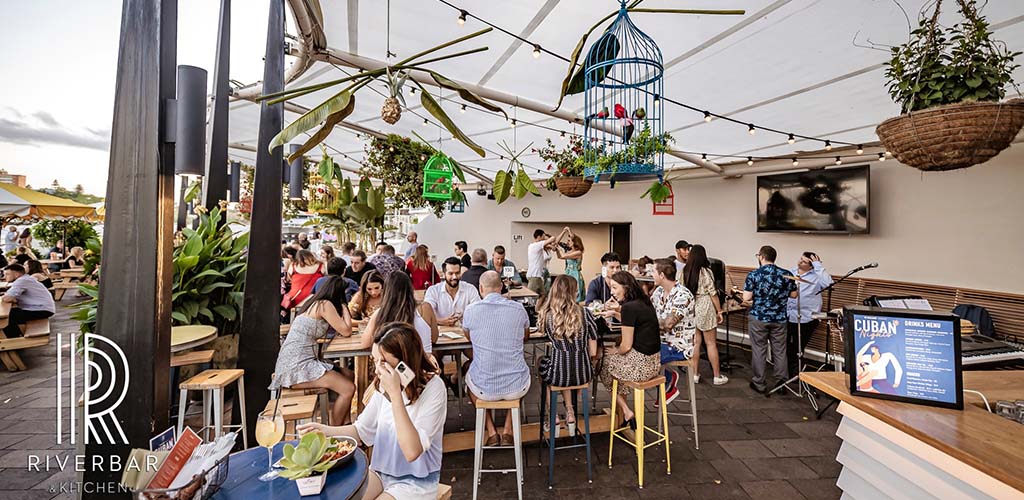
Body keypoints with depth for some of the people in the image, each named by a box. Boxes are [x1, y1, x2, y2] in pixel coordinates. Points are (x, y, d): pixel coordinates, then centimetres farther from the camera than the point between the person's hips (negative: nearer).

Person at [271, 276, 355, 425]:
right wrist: (344, 308, 3)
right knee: (348, 388, -15)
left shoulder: (315, 303, 16)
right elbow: (346, 331, -9)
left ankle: (342, 427, 10)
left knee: (348, 375, 7)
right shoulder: (325, 305, -11)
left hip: (293, 363, 10)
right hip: (298, 366, -10)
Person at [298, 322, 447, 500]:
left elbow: (412, 452, -31)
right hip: (381, 471, 6)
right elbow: (362, 430, 8)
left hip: (416, 482, -5)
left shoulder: (433, 388, -24)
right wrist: (325, 430, -9)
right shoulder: (384, 383, -4)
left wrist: (395, 394, -35)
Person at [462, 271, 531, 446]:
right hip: (516, 388, 1)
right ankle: (507, 431, 28)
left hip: (484, 388, 0)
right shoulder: (518, 309, -6)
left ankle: (491, 432, 26)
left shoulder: (471, 309, -10)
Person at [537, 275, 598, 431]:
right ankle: (570, 414, 33)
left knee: (541, 361, 33)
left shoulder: (546, 314, -8)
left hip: (558, 374, -2)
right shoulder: (585, 313, -6)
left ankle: (553, 416, 32)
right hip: (583, 374, 2)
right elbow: (593, 352, 0)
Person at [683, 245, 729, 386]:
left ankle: (695, 374, 17)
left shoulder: (685, 272, 1)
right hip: (705, 308, -4)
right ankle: (717, 376, 15)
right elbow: (713, 294, -9)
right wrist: (719, 311, 0)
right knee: (711, 343, 5)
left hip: (690, 309, 4)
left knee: (695, 342, 11)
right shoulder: (706, 272, -10)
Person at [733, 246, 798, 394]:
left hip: (758, 318, -3)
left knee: (759, 350, 6)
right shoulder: (786, 274, -1)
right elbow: (793, 294, 8)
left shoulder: (754, 274, -11)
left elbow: (746, 298, -13)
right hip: (779, 319, 3)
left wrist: (739, 291, 7)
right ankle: (781, 382, 19)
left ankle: (759, 384, 14)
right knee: (779, 350, 13)